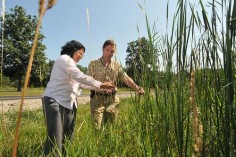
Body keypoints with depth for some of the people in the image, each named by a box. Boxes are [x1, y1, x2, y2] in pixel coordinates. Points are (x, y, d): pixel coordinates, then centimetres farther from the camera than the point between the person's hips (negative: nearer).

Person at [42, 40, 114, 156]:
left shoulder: (71, 64, 26)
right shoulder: (64, 59, -3)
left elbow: (81, 82, 24)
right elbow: (80, 77, -16)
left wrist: (100, 88, 15)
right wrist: (100, 84, -12)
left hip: (69, 103, 10)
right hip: (55, 101, -10)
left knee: (67, 138, 8)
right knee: (55, 139, -13)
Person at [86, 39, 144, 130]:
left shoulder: (117, 65, 9)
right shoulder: (93, 64, 2)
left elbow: (126, 78, -2)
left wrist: (137, 88, -20)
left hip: (112, 99, 3)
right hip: (97, 99, -2)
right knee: (98, 127, -5)